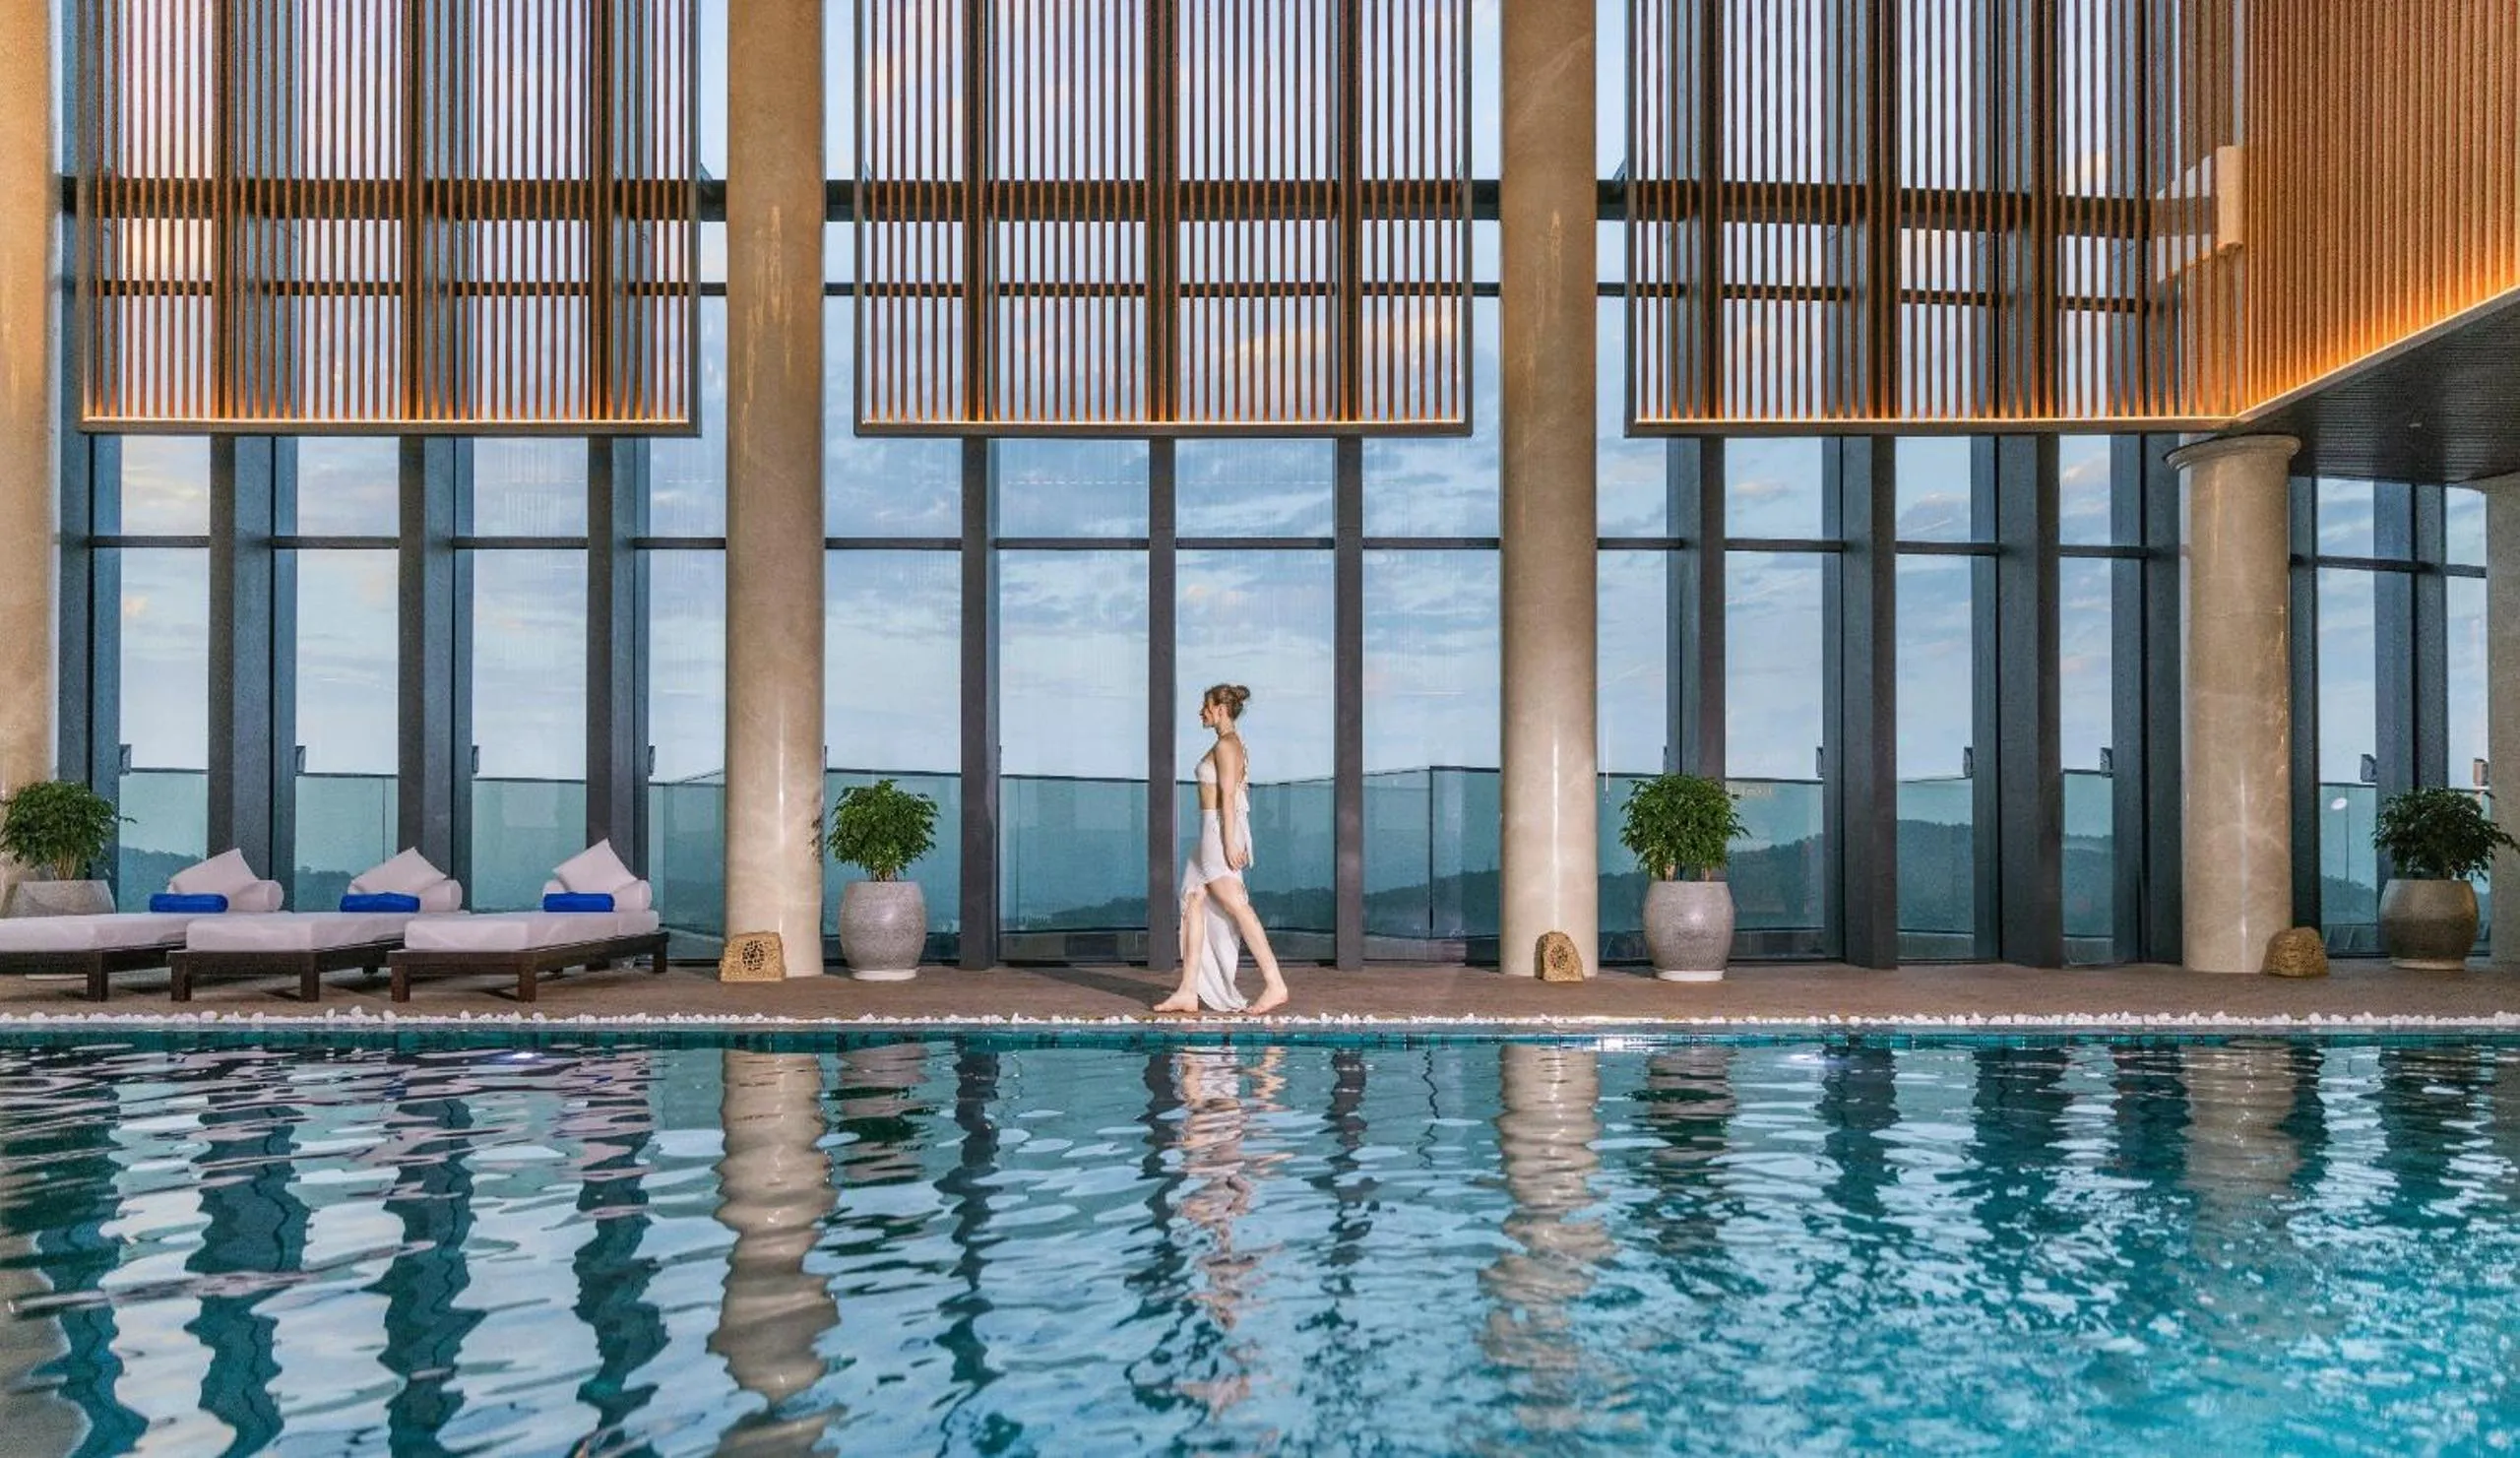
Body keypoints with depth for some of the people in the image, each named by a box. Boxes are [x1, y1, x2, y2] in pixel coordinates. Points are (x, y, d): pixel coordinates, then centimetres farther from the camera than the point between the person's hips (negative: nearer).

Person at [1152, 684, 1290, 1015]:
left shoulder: (1225, 745, -12)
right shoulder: (1235, 744, 18)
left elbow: (1227, 796, -18)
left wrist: (1229, 843, -21)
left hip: (1219, 830, -10)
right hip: (1217, 835, 10)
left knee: (1238, 908, -9)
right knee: (1193, 904, 8)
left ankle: (1275, 985, -8)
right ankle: (1188, 992, 9)